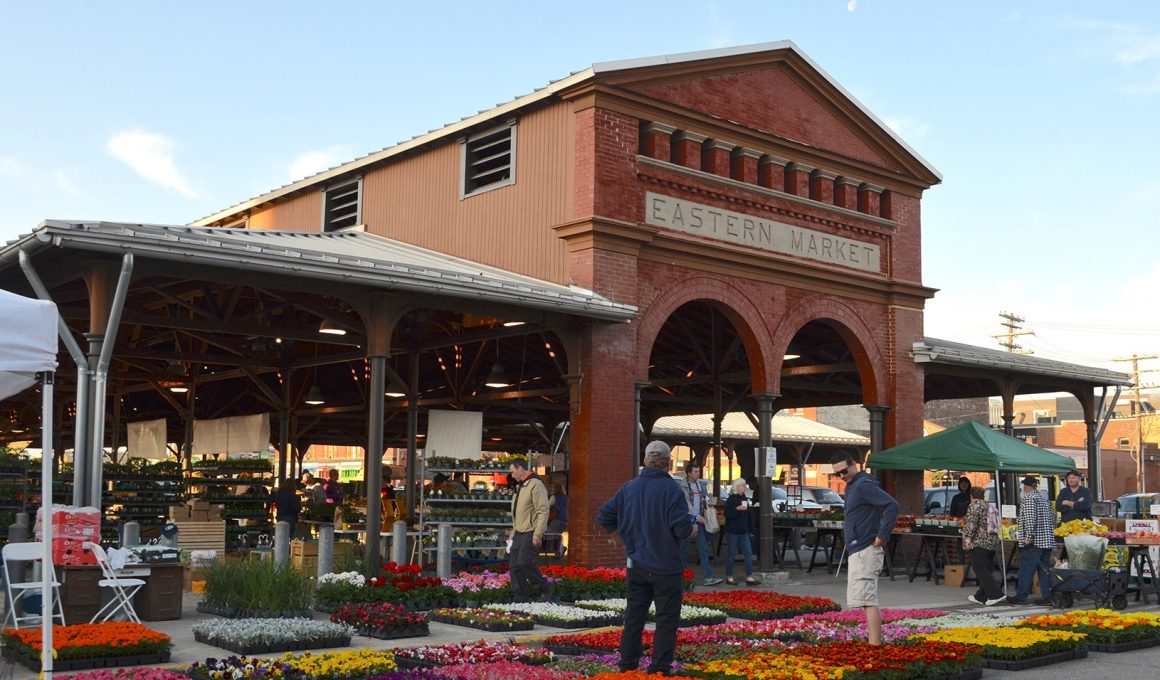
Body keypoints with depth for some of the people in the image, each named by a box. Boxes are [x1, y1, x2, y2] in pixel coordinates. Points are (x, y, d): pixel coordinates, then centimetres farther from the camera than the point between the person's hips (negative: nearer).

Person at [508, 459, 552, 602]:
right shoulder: (519, 487, 20)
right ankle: (521, 599, 7)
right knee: (513, 566, 3)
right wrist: (513, 532, 24)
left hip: (531, 533, -9)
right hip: (519, 533, 9)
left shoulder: (535, 485, -11)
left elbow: (543, 510, -18)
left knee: (524, 562, -21)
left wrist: (538, 534, -24)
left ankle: (544, 587, -3)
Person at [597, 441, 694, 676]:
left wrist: (622, 537, 17)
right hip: (666, 567, -5)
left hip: (636, 566, 5)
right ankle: (660, 667, 5)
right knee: (667, 618, 4)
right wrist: (693, 528, 1)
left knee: (634, 616, 13)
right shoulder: (671, 489, -16)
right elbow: (683, 528, -21)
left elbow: (604, 516, 6)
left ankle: (627, 664, 18)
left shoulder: (629, 488, 2)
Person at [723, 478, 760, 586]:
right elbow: (727, 514, -17)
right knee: (731, 555, 1)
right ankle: (729, 577, 11)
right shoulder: (731, 499, -9)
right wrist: (737, 509, -27)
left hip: (743, 531, 7)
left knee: (749, 554, -1)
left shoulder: (745, 499, 13)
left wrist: (750, 527, 16)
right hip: (732, 531, -7)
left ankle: (749, 577, 0)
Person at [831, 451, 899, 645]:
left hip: (865, 551, -11)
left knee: (867, 598, -14)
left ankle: (875, 644, -16)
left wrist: (882, 536, -21)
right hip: (857, 550, 11)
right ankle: (873, 636, 30)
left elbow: (892, 506, -24)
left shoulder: (863, 485, -14)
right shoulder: (852, 486, 17)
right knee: (868, 598, 19)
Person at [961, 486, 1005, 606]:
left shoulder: (974, 506, -8)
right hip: (993, 542, 9)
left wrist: (968, 537, -19)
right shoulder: (990, 506, 17)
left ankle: (996, 594, -17)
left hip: (979, 543, -9)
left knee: (980, 570, -8)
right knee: (987, 571, 10)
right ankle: (981, 596, 15)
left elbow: (972, 523, -19)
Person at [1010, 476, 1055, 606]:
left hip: (1033, 541, -8)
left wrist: (1028, 537, -19)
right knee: (1045, 568, 8)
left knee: (1026, 569, -3)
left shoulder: (1028, 498, -9)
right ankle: (1047, 596, 6)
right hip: (1047, 540, 8)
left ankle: (1021, 596, 0)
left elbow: (1030, 519, -19)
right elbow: (1052, 518, 18)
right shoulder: (1044, 500, 16)